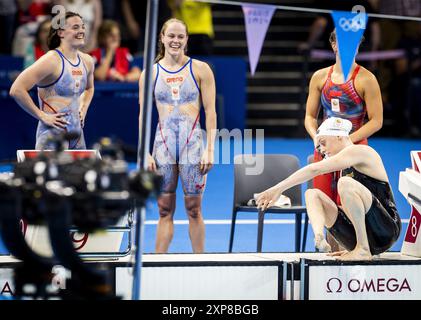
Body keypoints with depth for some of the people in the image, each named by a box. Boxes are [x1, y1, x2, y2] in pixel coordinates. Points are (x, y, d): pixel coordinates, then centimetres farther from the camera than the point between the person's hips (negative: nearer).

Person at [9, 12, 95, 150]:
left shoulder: (87, 61, 9)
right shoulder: (51, 60, -15)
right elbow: (17, 90, -22)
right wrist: (41, 116, -17)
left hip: (77, 135, 8)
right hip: (53, 136, -8)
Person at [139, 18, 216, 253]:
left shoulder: (200, 69, 2)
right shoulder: (150, 74, 7)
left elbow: (210, 111, 1)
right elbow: (144, 115, 8)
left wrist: (210, 150, -6)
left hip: (192, 141, -1)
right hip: (163, 142, 2)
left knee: (194, 208, 2)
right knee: (165, 209, 3)